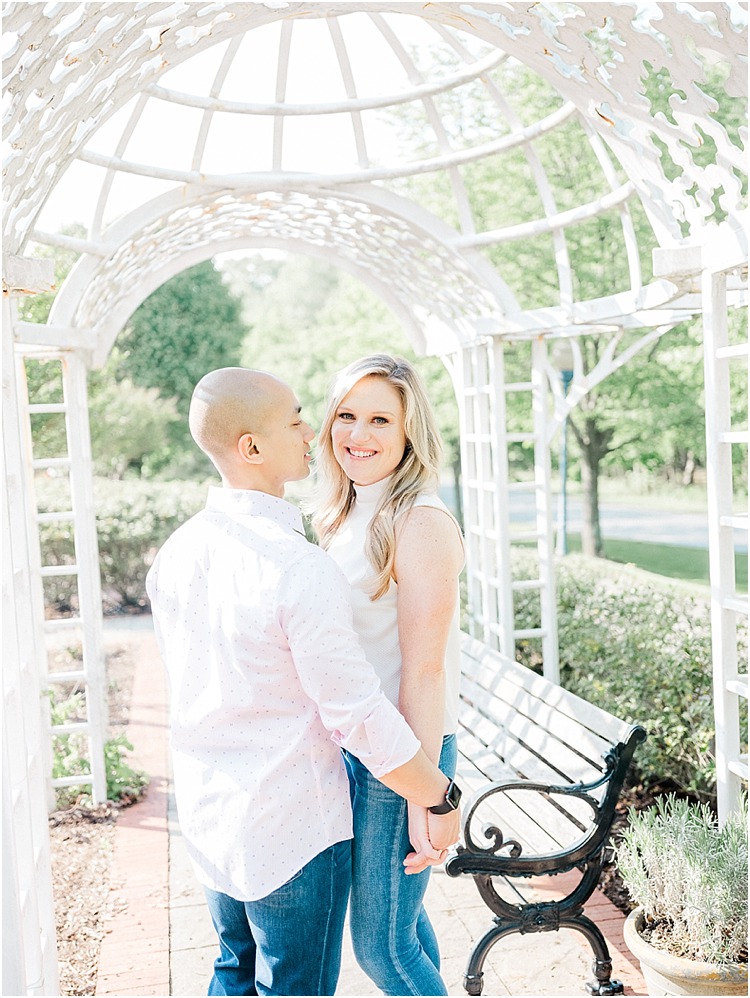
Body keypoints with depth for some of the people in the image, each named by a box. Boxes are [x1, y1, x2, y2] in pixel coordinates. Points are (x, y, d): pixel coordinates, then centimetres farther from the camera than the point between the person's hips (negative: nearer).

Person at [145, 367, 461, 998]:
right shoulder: (299, 568, -26)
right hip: (291, 828, -7)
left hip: (206, 815, 7)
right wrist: (441, 800, -8)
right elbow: (361, 719, -22)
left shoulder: (175, 553, -2)